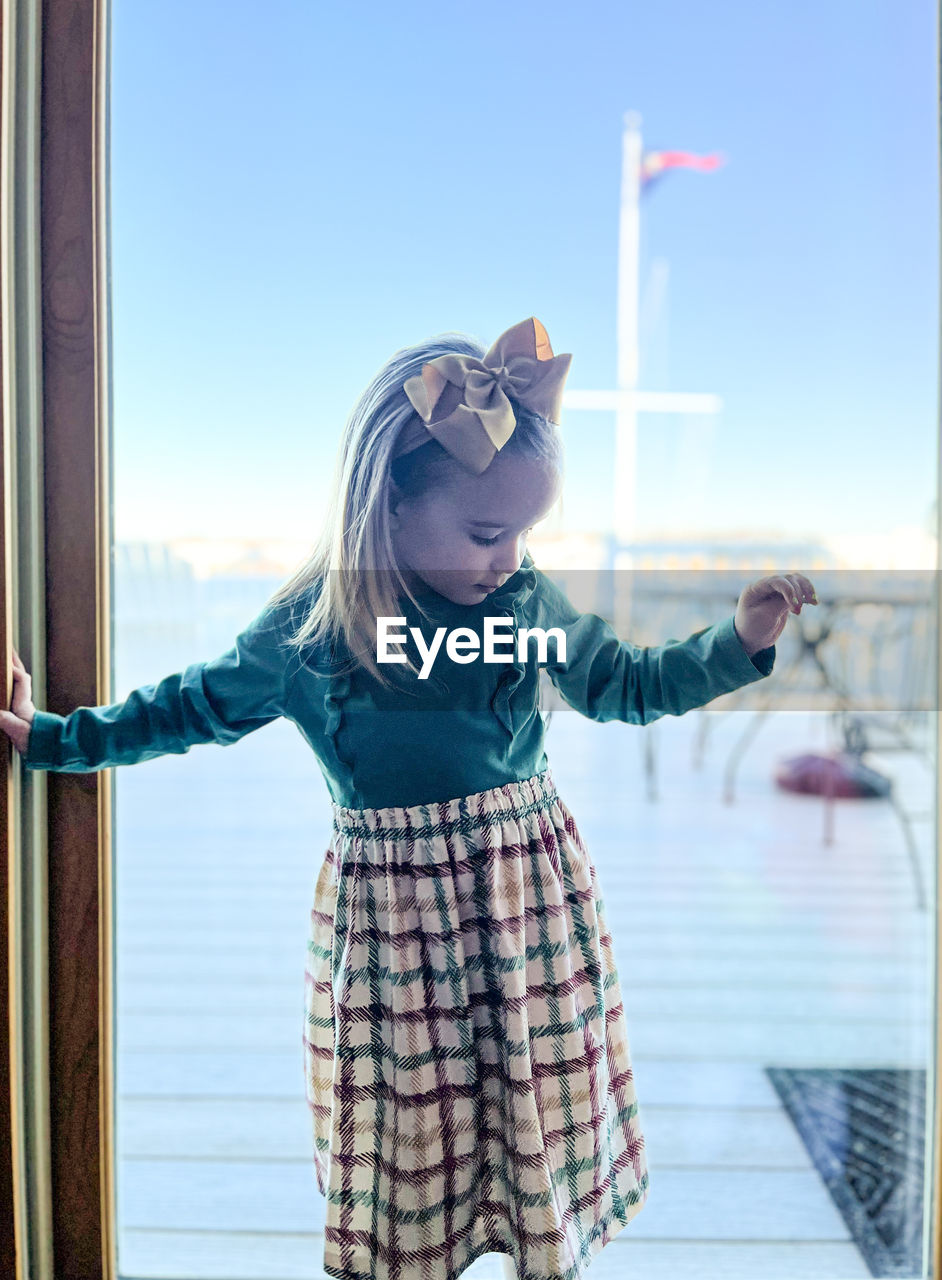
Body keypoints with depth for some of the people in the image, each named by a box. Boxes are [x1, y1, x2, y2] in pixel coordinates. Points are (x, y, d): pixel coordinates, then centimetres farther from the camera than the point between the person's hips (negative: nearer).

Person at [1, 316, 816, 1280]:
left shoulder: (529, 602, -5)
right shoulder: (303, 631, -11)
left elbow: (623, 685, 9)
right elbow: (194, 706, 5)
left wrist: (738, 643, -2)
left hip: (531, 896, 2)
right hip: (389, 917, -2)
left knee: (547, 1119, 15)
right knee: (405, 1131, 13)